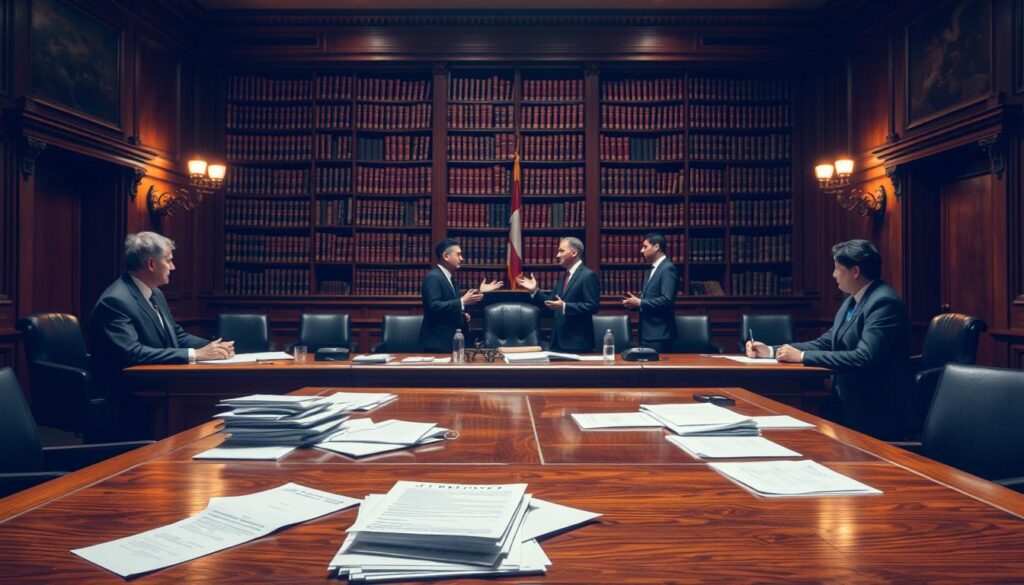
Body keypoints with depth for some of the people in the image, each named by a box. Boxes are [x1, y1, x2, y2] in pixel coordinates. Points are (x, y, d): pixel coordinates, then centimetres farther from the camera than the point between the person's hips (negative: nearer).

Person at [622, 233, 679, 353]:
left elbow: (667, 300, -22)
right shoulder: (654, 269, 18)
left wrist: (640, 303, -16)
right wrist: (635, 303, 3)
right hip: (647, 333, 9)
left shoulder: (668, 268, -12)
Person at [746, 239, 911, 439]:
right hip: (846, 405, 7)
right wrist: (770, 351, 4)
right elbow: (824, 343, 13)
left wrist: (802, 356, -21)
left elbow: (863, 358, -26)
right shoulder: (851, 302, 11)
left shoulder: (885, 302, -17)